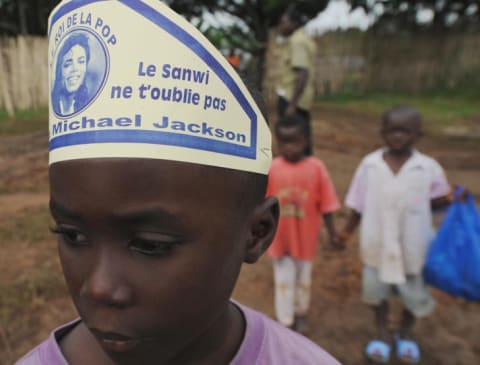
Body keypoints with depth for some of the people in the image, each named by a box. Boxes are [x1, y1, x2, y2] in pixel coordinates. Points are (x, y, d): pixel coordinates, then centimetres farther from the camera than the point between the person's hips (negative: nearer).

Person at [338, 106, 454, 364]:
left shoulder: (428, 167, -13)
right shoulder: (370, 164, -11)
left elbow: (435, 201, -1)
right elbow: (359, 203, -2)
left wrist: (453, 200, -20)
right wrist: (347, 230, 2)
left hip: (412, 245, 0)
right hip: (377, 243, 1)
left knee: (414, 292, 18)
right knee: (375, 288, 17)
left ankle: (406, 333, 48)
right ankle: (383, 333, 43)